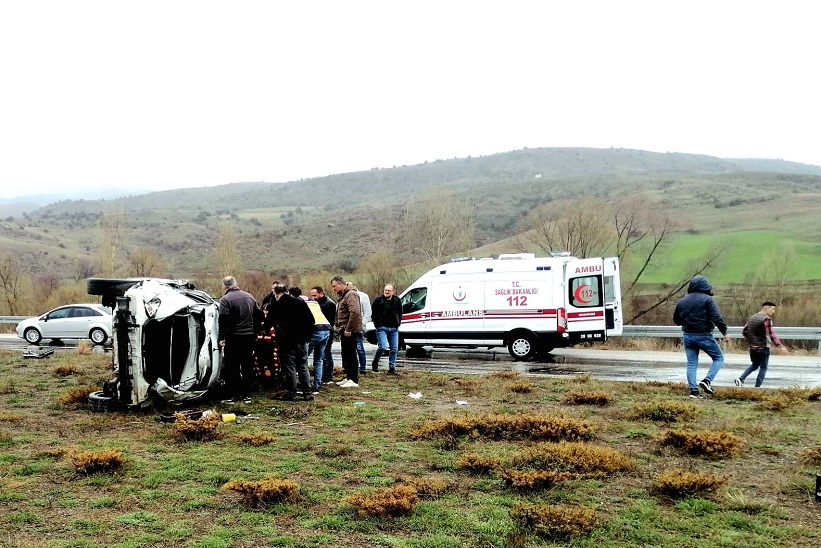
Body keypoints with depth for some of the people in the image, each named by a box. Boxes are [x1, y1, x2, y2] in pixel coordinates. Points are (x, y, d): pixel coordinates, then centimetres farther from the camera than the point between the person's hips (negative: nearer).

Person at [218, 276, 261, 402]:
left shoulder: (225, 299, -10)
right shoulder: (249, 297, 9)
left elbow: (223, 319, -18)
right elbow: (258, 315, 13)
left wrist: (221, 337, -14)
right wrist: (255, 332, 19)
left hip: (233, 337, -5)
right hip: (249, 336, 6)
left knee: (232, 367, 1)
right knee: (248, 366, 11)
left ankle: (234, 394, 1)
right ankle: (246, 394, 14)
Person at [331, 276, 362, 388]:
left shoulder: (351, 294, -15)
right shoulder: (343, 295, 19)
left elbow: (355, 313, -26)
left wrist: (348, 329, -23)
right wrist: (341, 330, 17)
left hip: (351, 332, -10)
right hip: (345, 331, 10)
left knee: (351, 355, -7)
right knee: (346, 356, 14)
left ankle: (354, 380, -3)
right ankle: (349, 378, 21)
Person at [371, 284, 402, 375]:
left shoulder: (397, 300, 8)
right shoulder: (378, 300, -1)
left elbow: (400, 313, 17)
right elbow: (374, 313, 4)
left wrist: (398, 324, 8)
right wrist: (377, 324, -2)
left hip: (394, 328, 4)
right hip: (382, 328, -4)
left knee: (394, 349, 5)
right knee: (383, 347, -18)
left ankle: (392, 368, 15)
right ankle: (375, 363, 7)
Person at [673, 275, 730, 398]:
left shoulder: (682, 302, 8)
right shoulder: (707, 300, -9)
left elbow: (676, 320, 17)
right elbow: (717, 318, -16)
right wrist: (725, 332, -6)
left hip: (688, 336, 5)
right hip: (704, 336, -5)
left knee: (691, 364, 9)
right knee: (719, 358, 11)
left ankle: (693, 390, 2)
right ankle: (707, 380, -6)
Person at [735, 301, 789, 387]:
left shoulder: (752, 317, 11)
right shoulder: (767, 319, -13)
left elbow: (744, 331, 15)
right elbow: (771, 334, -22)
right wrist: (780, 346, -24)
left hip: (752, 348, 7)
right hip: (762, 348, -7)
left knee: (754, 365, 21)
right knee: (763, 368, 4)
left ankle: (741, 379, 4)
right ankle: (757, 387, 0)